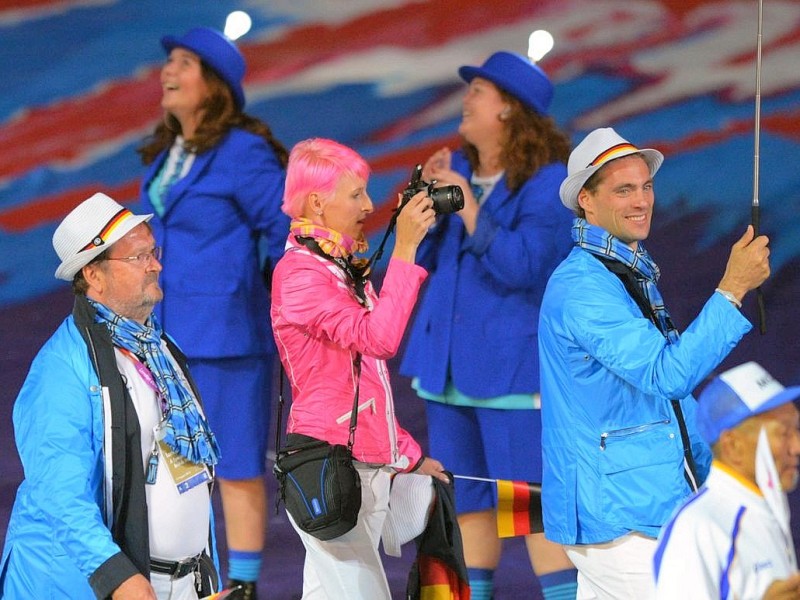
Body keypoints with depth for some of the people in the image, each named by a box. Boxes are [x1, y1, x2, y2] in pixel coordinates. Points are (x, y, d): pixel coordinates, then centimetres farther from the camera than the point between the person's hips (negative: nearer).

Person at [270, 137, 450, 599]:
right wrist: (405, 249, -24)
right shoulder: (300, 274, -13)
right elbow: (378, 337, -26)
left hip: (367, 466, 9)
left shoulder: (341, 266, 16)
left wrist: (407, 454, 23)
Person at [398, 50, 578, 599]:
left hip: (513, 365, -8)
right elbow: (427, 259, 12)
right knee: (468, 502, 13)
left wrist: (468, 208, -20)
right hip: (450, 362, 8)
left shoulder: (547, 182, -11)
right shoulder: (459, 168, 11)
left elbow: (522, 266, -21)